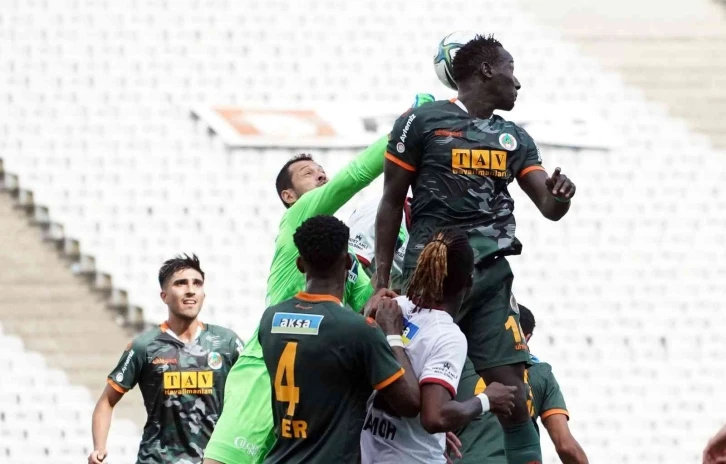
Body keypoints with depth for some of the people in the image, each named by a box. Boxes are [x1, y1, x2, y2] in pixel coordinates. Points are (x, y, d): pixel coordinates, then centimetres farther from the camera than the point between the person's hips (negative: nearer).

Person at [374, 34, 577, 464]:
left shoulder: (514, 138, 16)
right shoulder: (423, 122, 0)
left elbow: (550, 208, 10)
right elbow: (392, 203, 2)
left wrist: (560, 194, -15)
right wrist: (381, 282, -3)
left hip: (491, 276, 4)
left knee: (512, 390, -4)